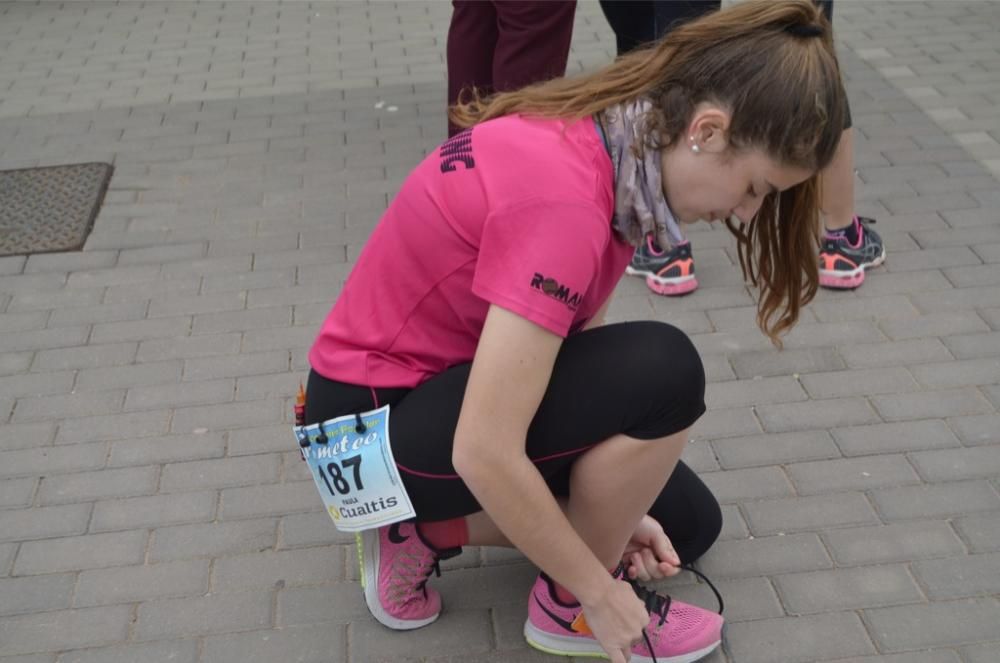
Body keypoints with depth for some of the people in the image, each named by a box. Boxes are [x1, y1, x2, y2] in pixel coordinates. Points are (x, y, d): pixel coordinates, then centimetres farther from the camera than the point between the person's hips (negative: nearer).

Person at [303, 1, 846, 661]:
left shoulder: (598, 139, -4)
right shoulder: (562, 199, -33)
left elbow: (575, 342, 1)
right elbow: (484, 454, -33)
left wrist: (618, 504, -3)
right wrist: (599, 592, -19)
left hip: (443, 383, 9)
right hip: (375, 421, -9)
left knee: (687, 522, 11)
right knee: (663, 372, -27)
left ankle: (426, 531, 12)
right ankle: (568, 606, -3)